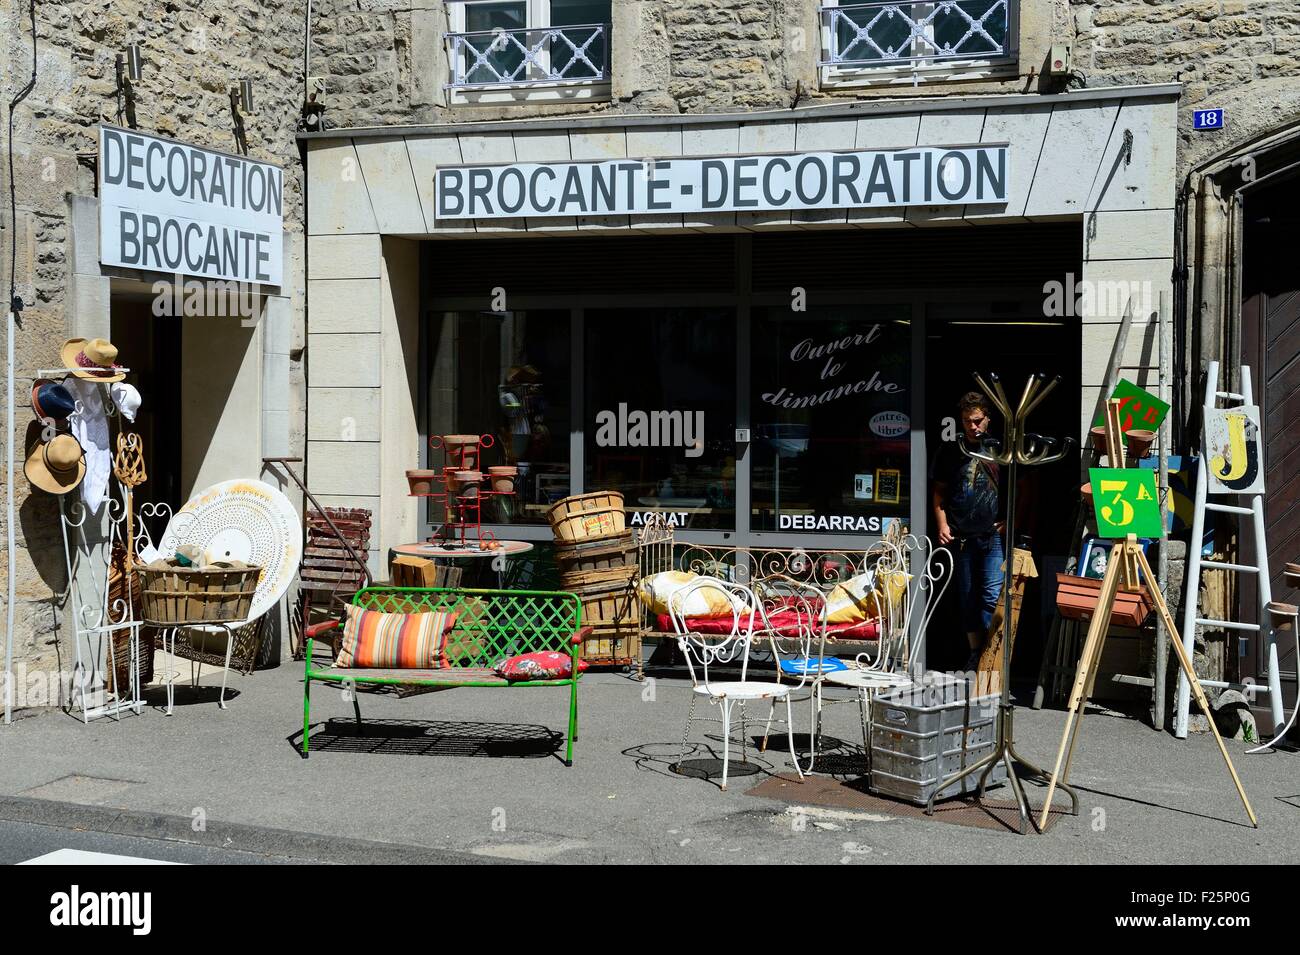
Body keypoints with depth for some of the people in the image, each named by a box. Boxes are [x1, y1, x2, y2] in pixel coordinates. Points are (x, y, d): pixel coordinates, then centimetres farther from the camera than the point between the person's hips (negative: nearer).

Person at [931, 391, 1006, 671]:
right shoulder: (950, 451, 7)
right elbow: (938, 492, 11)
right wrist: (942, 524, 0)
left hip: (993, 536, -2)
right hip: (961, 537, 2)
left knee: (992, 596, -11)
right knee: (967, 599, 8)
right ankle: (975, 652, 16)